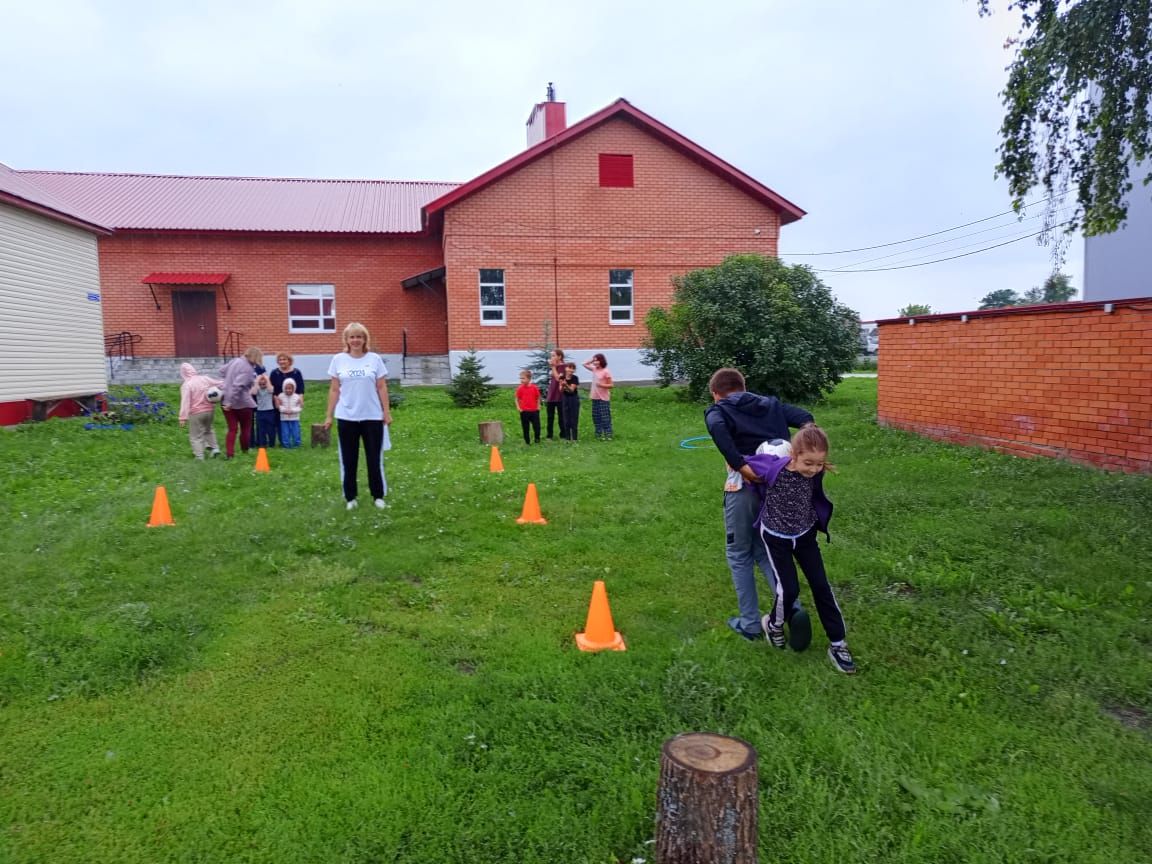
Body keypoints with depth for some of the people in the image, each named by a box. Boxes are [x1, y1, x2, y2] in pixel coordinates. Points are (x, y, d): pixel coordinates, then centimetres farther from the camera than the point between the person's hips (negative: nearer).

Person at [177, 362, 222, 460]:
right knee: (208, 430, 29)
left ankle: (199, 457, 3)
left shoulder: (186, 385, -14)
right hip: (210, 410, 5)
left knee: (196, 436, 6)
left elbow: (185, 401, -18)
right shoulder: (205, 379, -1)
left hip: (196, 413, -5)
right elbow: (219, 384, 6)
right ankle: (214, 447, 17)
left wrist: (183, 417, -18)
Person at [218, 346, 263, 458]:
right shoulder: (247, 369, -21)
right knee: (246, 428, 14)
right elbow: (237, 386, -28)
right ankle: (245, 451, 27)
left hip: (226, 400, 7)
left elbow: (222, 370, 20)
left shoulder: (235, 360, 5)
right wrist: (231, 402, -26)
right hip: (242, 403, -7)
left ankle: (229, 453, -2)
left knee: (232, 429, 7)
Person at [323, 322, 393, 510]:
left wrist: (387, 412, -1)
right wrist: (329, 415, 2)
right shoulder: (338, 360, 3)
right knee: (348, 459, 7)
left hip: (372, 417, -1)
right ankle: (350, 497, 18)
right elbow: (334, 390, 5)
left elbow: (382, 388, 3)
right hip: (346, 418, 1)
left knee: (375, 458, 5)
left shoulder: (375, 359, 1)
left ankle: (379, 496, 17)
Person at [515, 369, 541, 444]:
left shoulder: (535, 388, -3)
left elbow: (538, 398, 8)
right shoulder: (520, 388, -3)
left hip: (534, 410, 0)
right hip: (524, 411, 0)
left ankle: (537, 440, 16)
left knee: (536, 426, 1)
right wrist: (518, 407, -5)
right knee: (525, 427, 5)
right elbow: (517, 399, 4)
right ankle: (527, 441, 14)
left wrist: (538, 406, 2)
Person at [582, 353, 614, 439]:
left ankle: (608, 434, 0)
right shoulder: (594, 369, 8)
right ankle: (598, 433, 19)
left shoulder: (606, 372, -11)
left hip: (603, 398, -7)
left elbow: (611, 385, -10)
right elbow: (585, 364, 20)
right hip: (595, 397, 7)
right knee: (596, 416, 11)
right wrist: (592, 360, 9)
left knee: (605, 417, -4)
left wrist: (601, 385, -23)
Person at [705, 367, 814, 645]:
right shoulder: (770, 404, 19)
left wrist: (740, 466, -20)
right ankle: (792, 609, 4)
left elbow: (717, 428, -20)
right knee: (764, 551, 21)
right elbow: (804, 418, 2)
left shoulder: (717, 411, 6)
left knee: (739, 555, 14)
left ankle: (750, 624, 21)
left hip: (744, 487, -4)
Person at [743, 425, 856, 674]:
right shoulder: (773, 469, -32)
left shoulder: (816, 473, -18)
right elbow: (742, 462, -17)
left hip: (805, 534, 3)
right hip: (776, 537, -3)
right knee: (789, 589, -4)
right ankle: (773, 624, 29)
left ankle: (837, 644, 17)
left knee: (821, 586, 6)